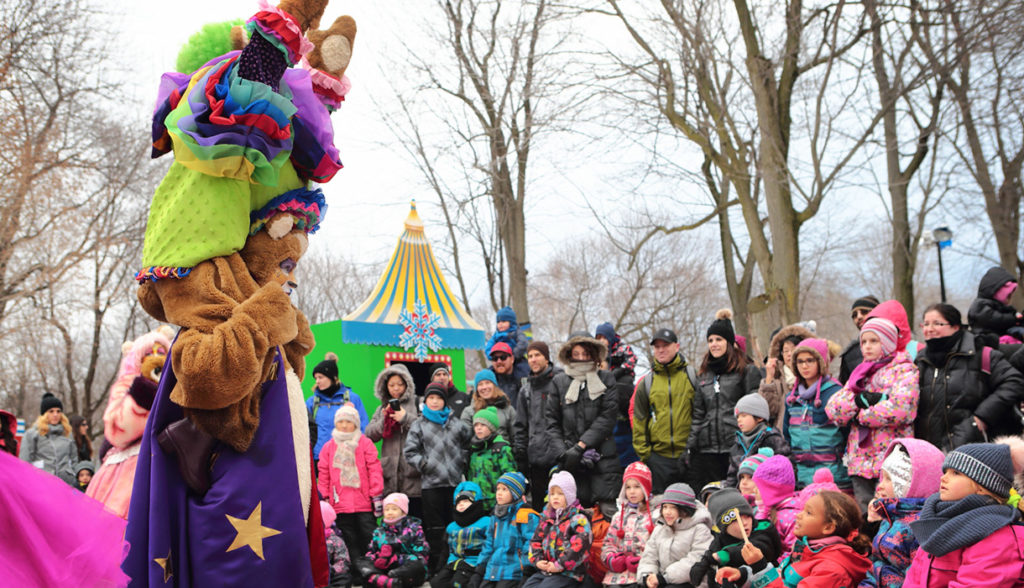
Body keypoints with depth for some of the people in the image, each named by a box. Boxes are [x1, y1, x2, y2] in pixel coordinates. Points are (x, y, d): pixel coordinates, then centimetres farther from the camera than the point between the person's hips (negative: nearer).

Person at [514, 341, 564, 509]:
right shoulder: (526, 389, 15)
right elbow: (520, 424, 18)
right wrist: (520, 453, 11)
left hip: (559, 454, -5)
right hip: (536, 456, 5)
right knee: (538, 504, 11)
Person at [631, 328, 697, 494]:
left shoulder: (691, 376, 4)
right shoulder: (647, 382, 7)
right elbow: (639, 419, 10)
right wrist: (642, 451, 3)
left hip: (688, 454, -1)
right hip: (658, 456, 1)